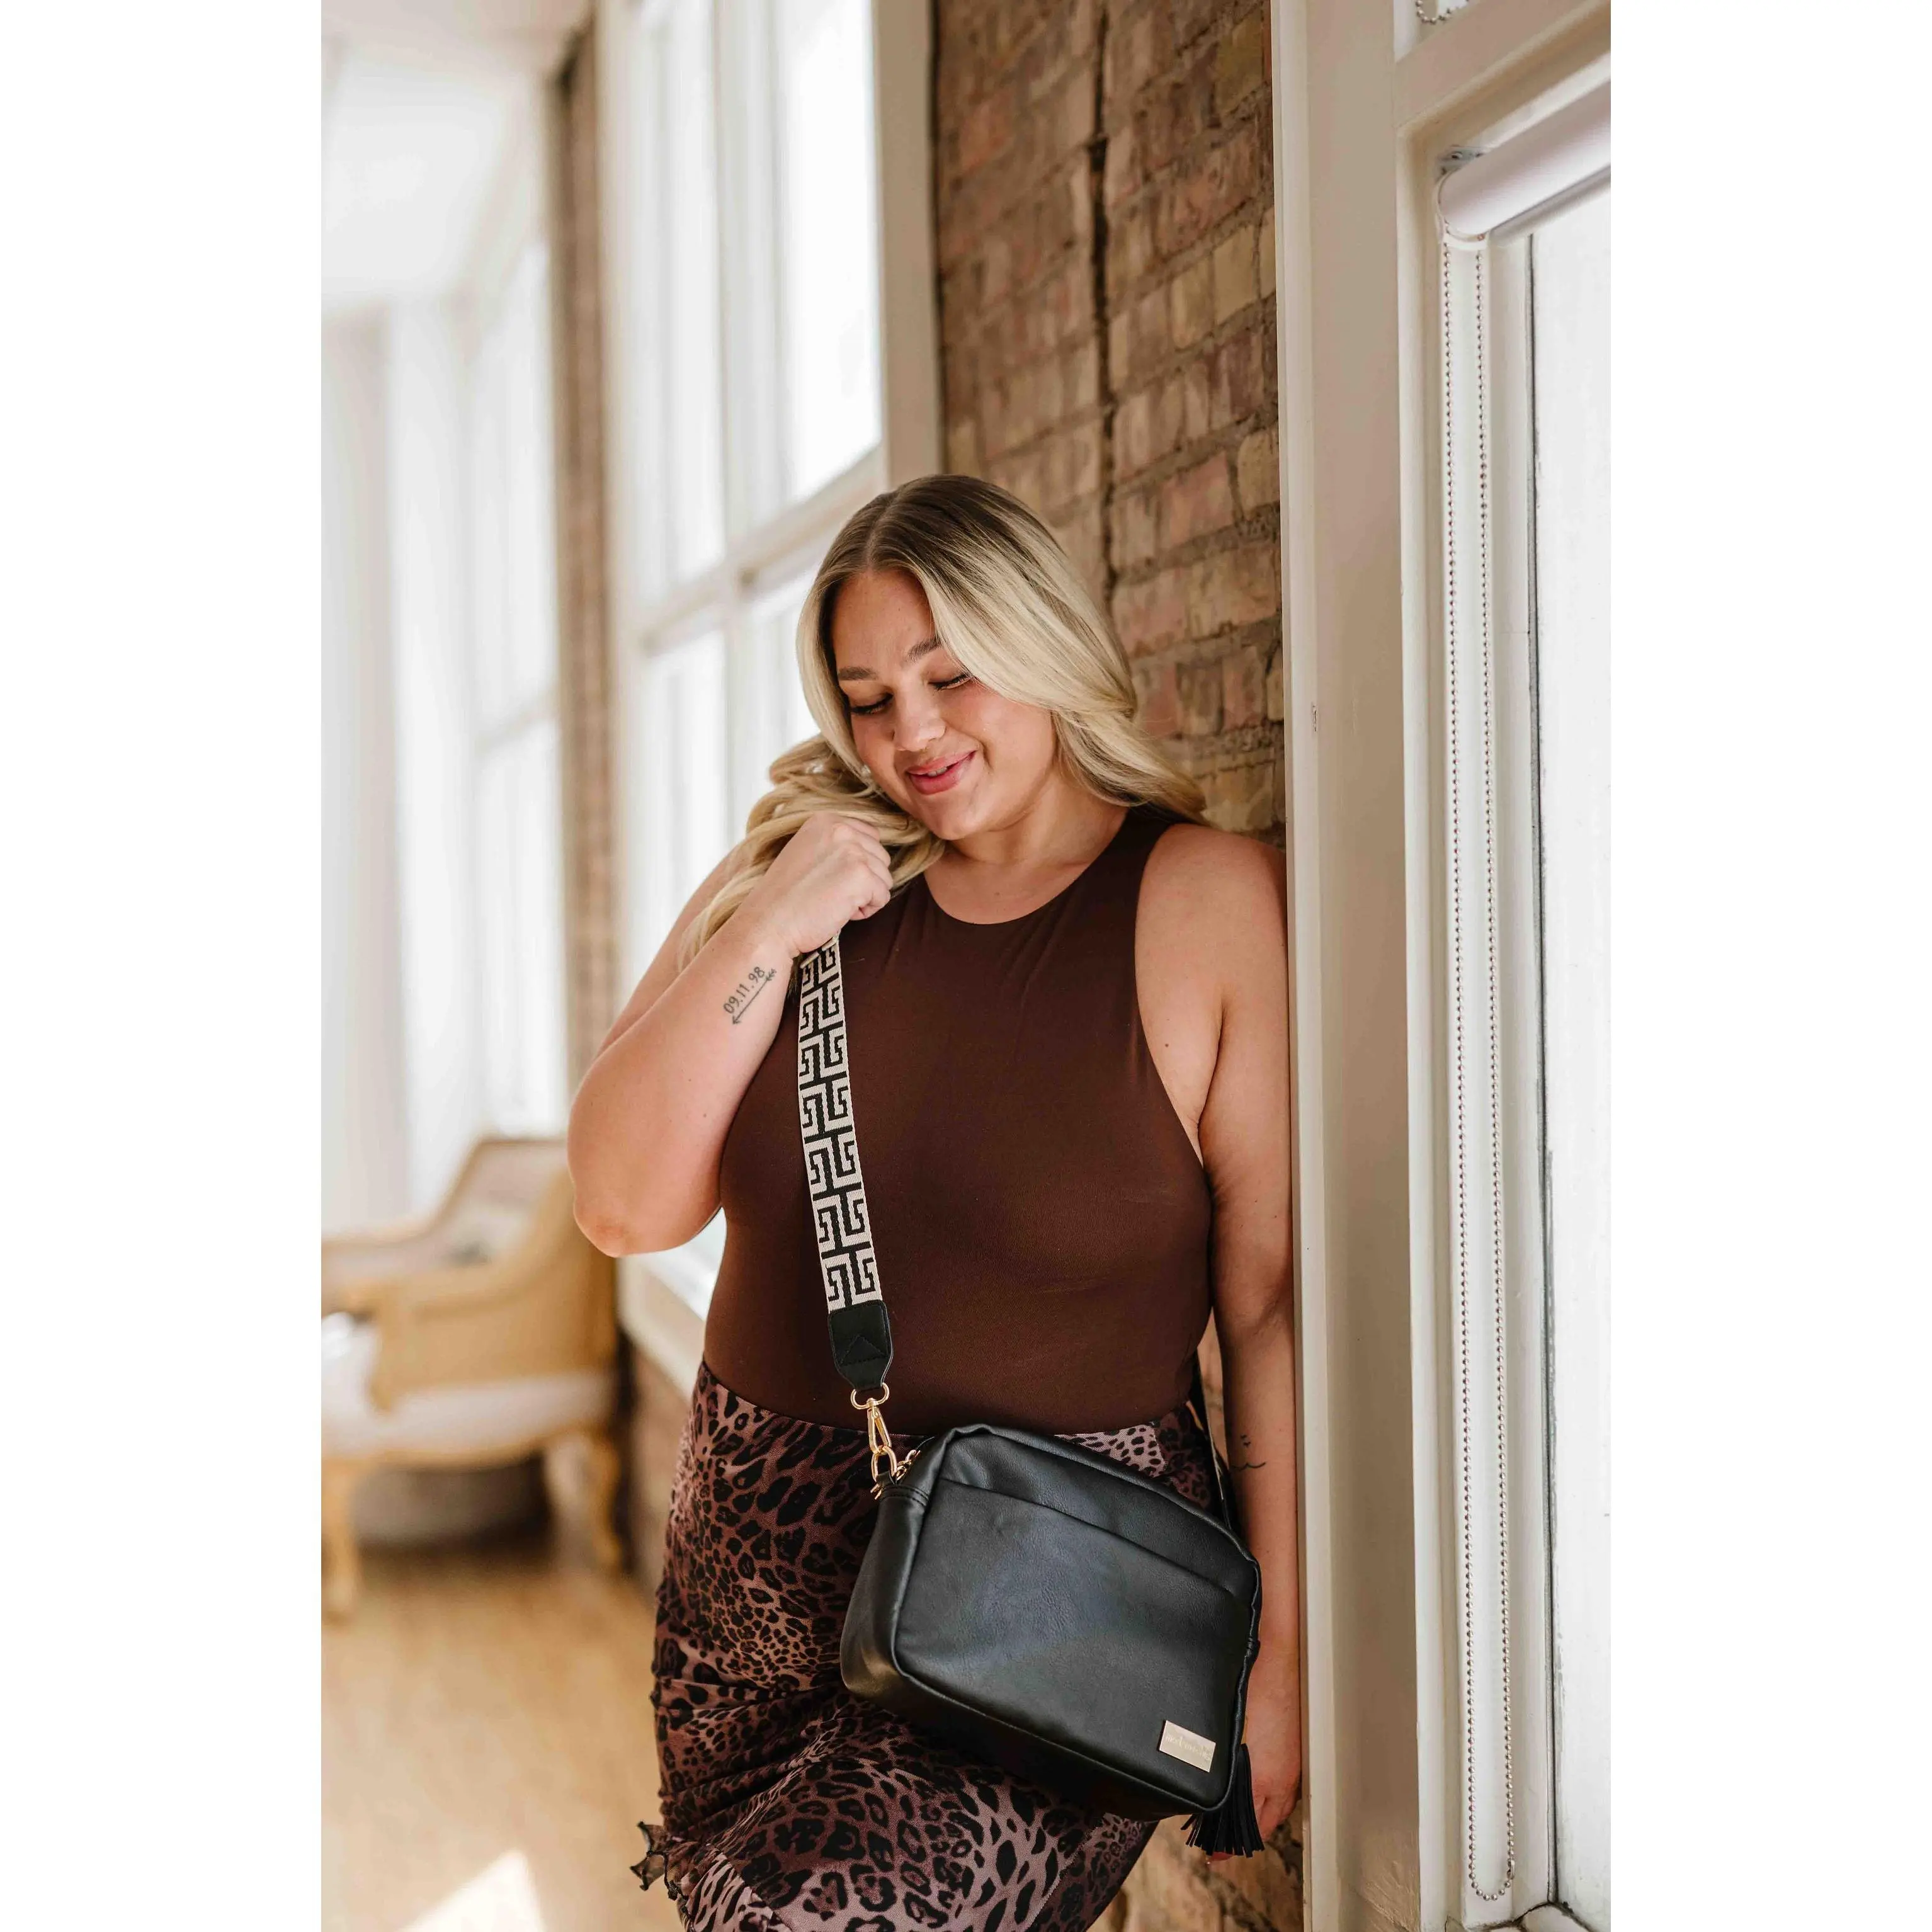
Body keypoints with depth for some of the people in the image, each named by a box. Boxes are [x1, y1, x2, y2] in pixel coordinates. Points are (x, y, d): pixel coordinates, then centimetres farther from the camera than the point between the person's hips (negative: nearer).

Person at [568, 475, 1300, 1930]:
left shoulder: (1212, 905, -8)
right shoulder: (798, 873, 4)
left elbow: (1276, 1304, -8)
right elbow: (628, 1208, -2)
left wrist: (1281, 1646, -8)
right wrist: (769, 934, -11)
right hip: (765, 1567, 5)